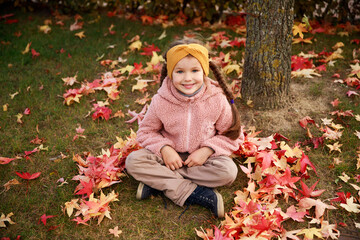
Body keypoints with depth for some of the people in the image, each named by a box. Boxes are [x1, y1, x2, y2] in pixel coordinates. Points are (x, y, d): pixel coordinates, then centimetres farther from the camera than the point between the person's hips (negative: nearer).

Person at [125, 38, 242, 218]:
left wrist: (207, 151, -19)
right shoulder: (161, 101, -14)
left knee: (228, 171, -29)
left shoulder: (217, 100, -15)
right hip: (171, 155, 1)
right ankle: (194, 193, -27)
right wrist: (164, 149, -19)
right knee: (133, 161, -22)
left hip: (202, 157, 0)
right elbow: (146, 132, -1)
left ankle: (157, 181, -23)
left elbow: (230, 135, -5)